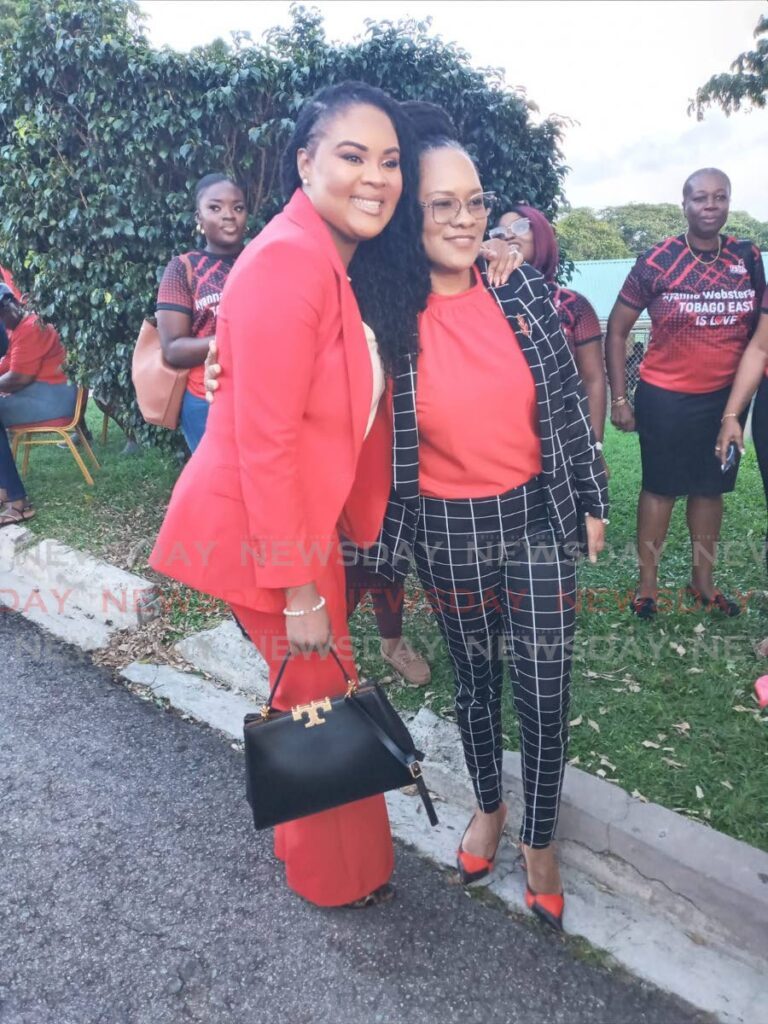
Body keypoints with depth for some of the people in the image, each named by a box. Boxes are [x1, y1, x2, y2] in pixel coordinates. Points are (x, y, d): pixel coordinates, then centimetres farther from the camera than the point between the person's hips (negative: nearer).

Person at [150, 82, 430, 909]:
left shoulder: (356, 266, 7)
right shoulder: (287, 261, -22)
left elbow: (361, 412, 8)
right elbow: (264, 442, -24)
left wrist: (366, 529, 2)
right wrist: (298, 589, -20)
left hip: (305, 519, 8)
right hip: (257, 530, -8)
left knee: (310, 691, 22)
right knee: (320, 697, 9)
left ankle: (303, 836, 47)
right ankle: (339, 873, 34)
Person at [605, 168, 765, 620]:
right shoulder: (658, 261, -10)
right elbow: (617, 330, -6)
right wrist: (619, 399, -10)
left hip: (725, 397, 4)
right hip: (666, 398, -3)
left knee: (711, 488, 12)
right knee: (661, 489, 6)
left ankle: (703, 580, 28)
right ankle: (648, 583, 19)